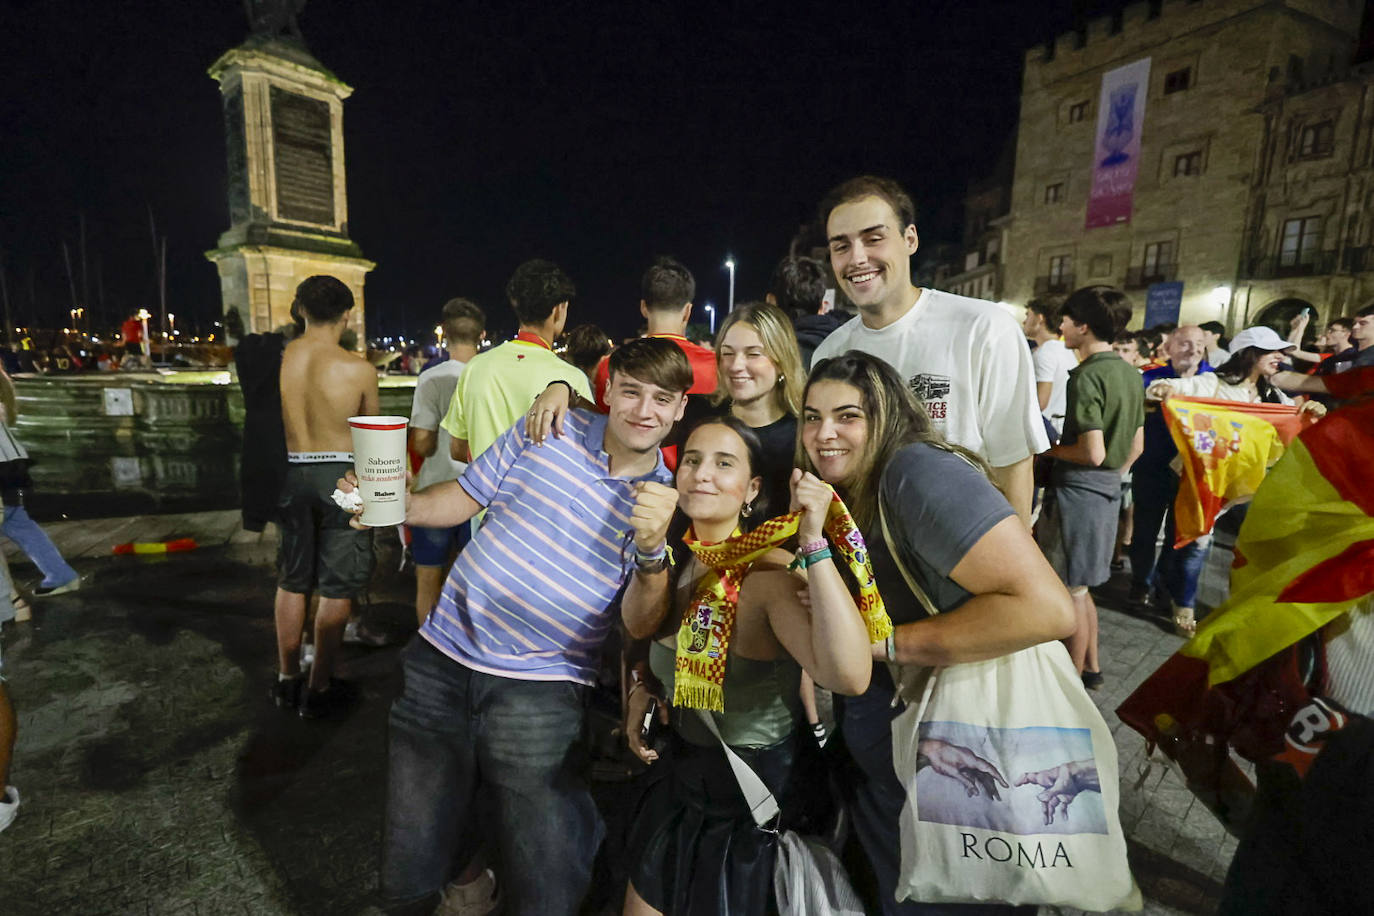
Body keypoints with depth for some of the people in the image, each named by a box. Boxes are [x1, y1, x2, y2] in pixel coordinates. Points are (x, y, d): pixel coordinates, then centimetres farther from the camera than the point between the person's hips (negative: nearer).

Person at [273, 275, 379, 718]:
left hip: (290, 473, 4)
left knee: (291, 581, 19)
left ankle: (287, 679, 32)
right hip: (340, 475, -4)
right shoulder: (358, 369, -13)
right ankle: (319, 689, 18)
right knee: (336, 587, 8)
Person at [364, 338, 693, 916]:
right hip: (442, 661, 2)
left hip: (540, 692, -1)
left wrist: (652, 547, -26)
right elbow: (461, 500, 9)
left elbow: (638, 623, -9)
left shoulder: (670, 499, -2)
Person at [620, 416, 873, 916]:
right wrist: (642, 689, -1)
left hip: (750, 804, -6)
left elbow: (849, 674, -44)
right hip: (680, 783, 6)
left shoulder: (771, 570, -26)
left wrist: (814, 543, -45)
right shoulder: (676, 562, -4)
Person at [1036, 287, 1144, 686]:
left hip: (1078, 488, -9)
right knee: (1080, 586, 20)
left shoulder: (1087, 375, -18)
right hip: (1109, 488, 9)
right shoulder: (1130, 372, 9)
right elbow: (1136, 446, 14)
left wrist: (1049, 448, -7)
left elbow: (1093, 452, -23)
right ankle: (1091, 667, 31)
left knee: (1072, 589, 3)